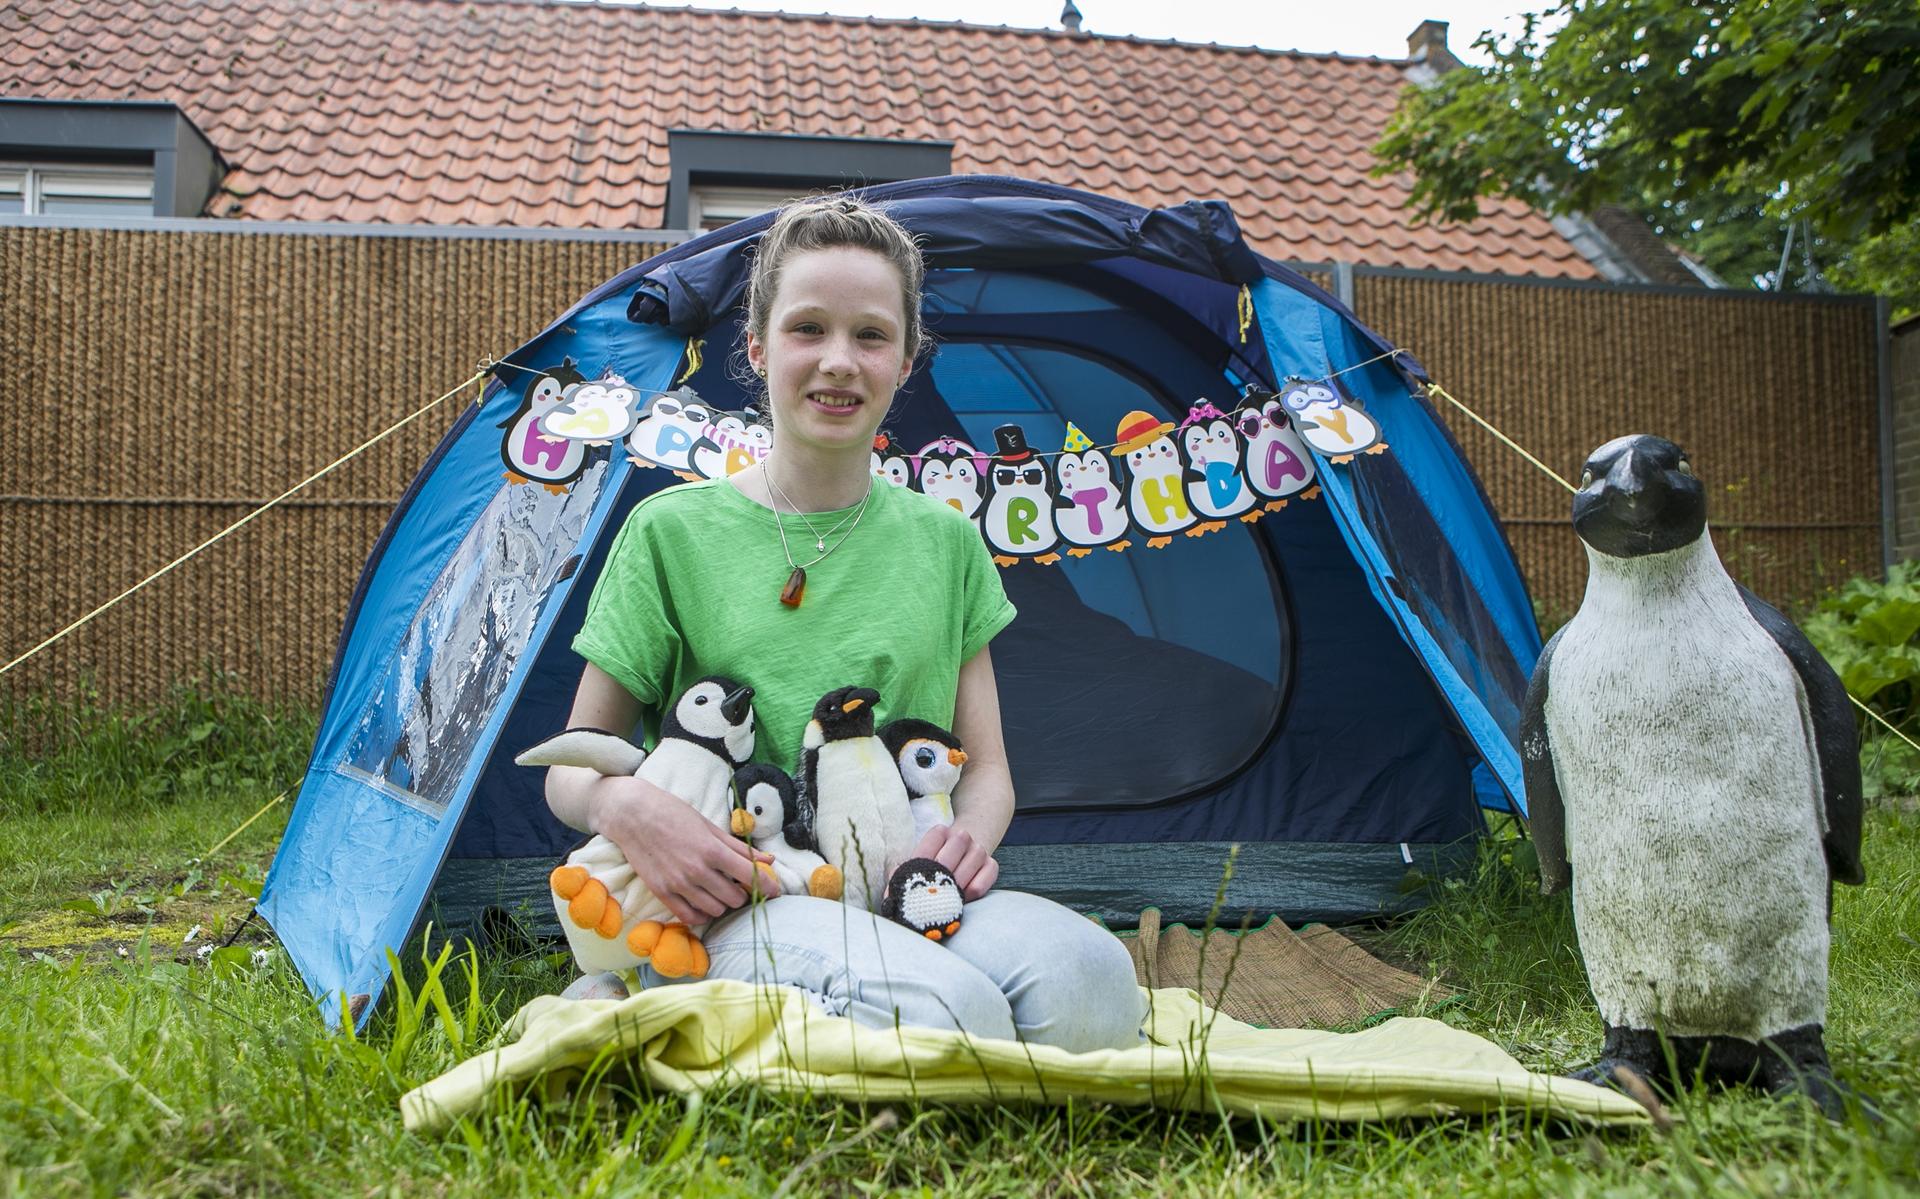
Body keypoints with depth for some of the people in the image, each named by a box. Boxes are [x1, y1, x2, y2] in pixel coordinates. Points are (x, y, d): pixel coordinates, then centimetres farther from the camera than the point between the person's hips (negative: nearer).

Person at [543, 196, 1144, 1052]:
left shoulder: (945, 543, 12)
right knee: (944, 1013, -35)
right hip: (734, 909, -2)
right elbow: (572, 765, 8)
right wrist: (624, 806, -17)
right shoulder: (672, 533, 3)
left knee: (1089, 983, -31)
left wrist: (970, 837, -9)